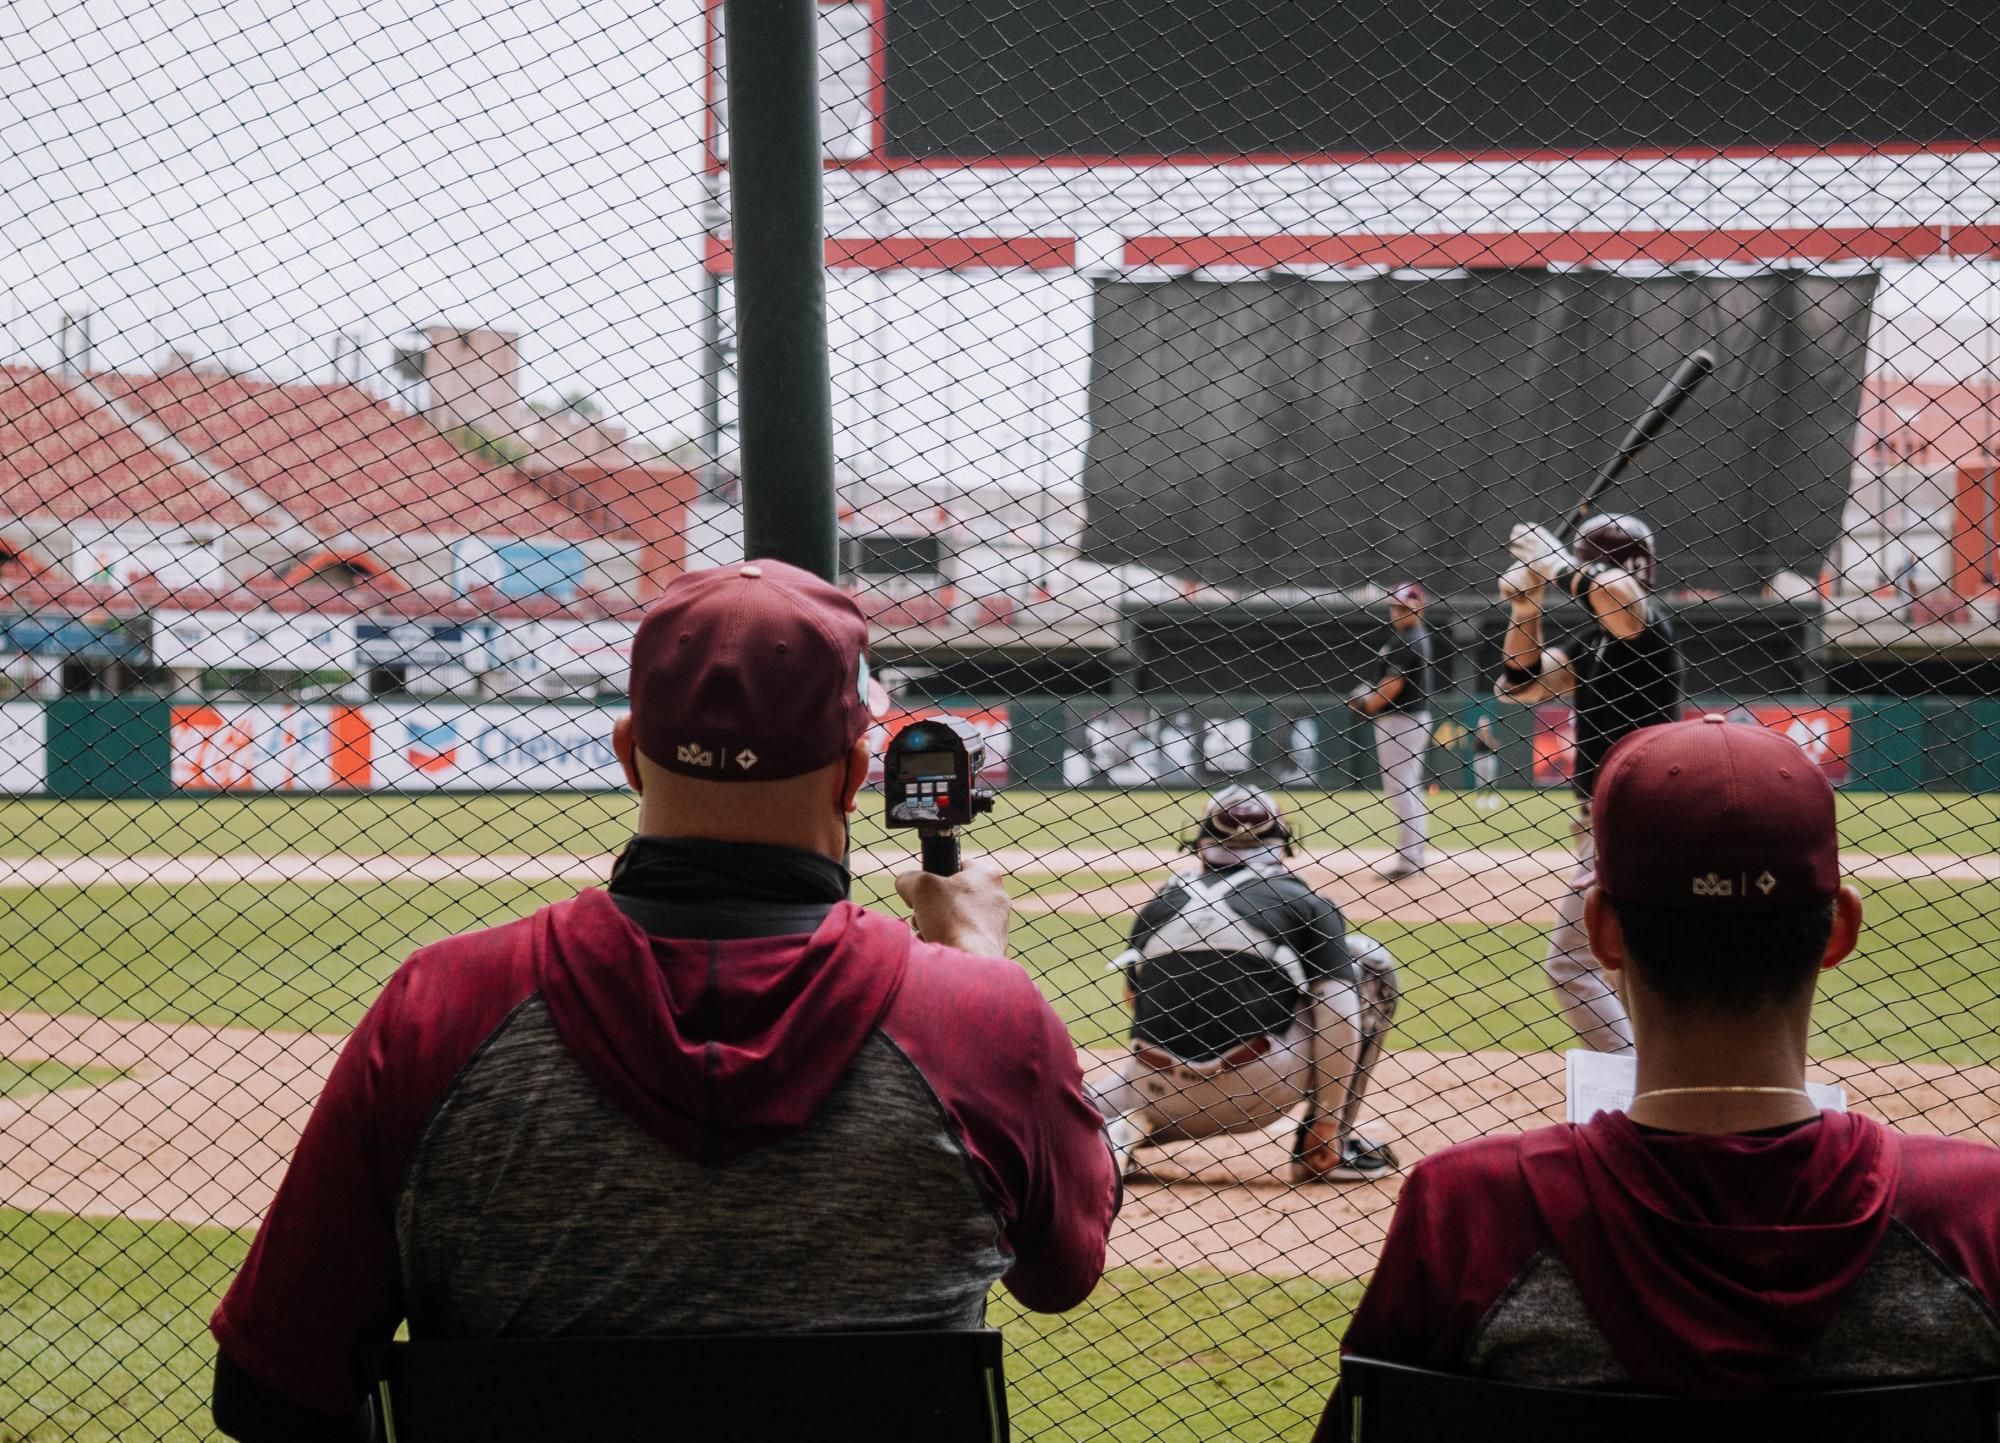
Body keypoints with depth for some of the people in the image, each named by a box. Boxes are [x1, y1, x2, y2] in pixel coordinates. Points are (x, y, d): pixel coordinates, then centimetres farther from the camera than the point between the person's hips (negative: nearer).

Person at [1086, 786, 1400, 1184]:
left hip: (1159, 1090, 4)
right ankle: (1326, 1146, 11)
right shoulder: (1304, 902, 6)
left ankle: (1121, 1133, -1)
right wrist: (1325, 1123, 0)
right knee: (1369, 961, 15)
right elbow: (1335, 1017, -3)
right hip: (1256, 1087, -4)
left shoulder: (1158, 904, 16)